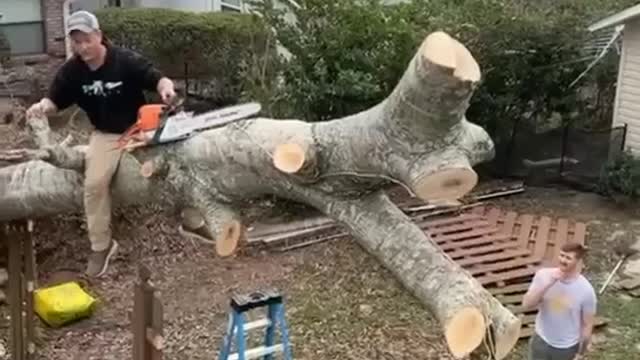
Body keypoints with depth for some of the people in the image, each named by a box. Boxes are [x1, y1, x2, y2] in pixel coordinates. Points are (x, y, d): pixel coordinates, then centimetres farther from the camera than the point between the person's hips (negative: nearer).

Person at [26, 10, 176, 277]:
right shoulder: (70, 71, -8)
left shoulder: (126, 60, -20)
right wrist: (41, 106, -27)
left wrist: (166, 88, -45)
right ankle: (101, 246, -3)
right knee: (95, 183, -17)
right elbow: (55, 100, -2)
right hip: (106, 134, 1)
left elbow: (157, 78, -20)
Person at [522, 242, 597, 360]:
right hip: (541, 341, 2)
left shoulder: (586, 290, -21)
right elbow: (526, 304, -20)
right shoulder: (543, 275, -15)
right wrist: (547, 284, -32)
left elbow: (587, 325, -11)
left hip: (567, 348, -2)